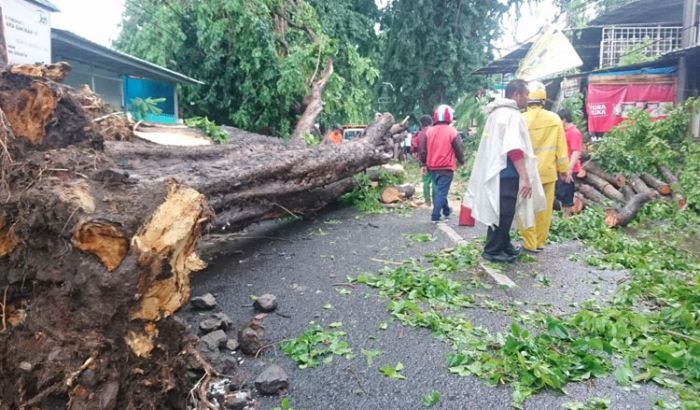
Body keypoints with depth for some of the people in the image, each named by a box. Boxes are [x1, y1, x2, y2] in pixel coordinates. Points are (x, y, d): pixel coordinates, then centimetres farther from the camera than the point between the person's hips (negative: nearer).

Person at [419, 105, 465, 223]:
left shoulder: (429, 131, 2)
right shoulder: (452, 132, -10)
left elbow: (423, 150, 4)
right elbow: (459, 149, -5)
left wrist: (423, 164, 13)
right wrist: (461, 162, 12)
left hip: (433, 167, 5)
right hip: (446, 167, -5)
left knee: (439, 190, 20)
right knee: (442, 191, -2)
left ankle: (446, 211, 34)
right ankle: (435, 216, -5)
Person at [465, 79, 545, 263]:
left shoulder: (497, 113, 17)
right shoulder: (512, 114, -15)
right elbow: (514, 149, -25)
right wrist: (525, 177, -27)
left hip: (495, 170, 10)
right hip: (506, 173, -10)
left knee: (502, 211, 17)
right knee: (503, 212, -3)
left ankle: (504, 245, 27)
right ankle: (493, 250, 4)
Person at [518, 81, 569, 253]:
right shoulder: (554, 119, -3)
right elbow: (561, 147, 1)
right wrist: (564, 169, 11)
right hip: (547, 171, 3)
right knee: (544, 209, 12)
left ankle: (530, 245, 8)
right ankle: (540, 242, 22)